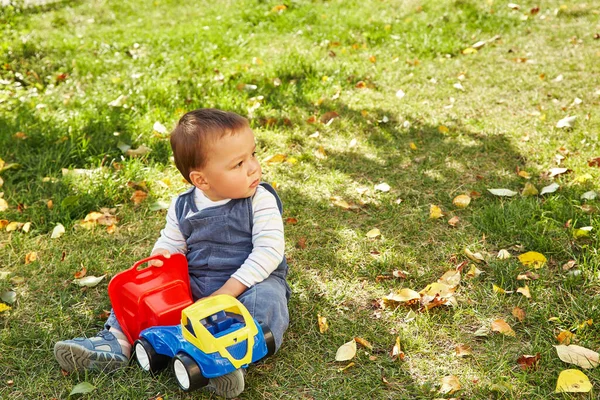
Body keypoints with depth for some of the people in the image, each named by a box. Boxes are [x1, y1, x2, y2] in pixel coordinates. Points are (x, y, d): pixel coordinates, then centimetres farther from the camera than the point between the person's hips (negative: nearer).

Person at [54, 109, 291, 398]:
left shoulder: (261, 201, -14)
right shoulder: (183, 207, -2)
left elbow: (269, 252, -19)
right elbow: (171, 243, 12)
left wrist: (227, 292, -24)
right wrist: (161, 255, -15)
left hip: (250, 281, -4)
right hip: (193, 284, 4)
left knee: (266, 299, -35)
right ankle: (116, 339, -8)